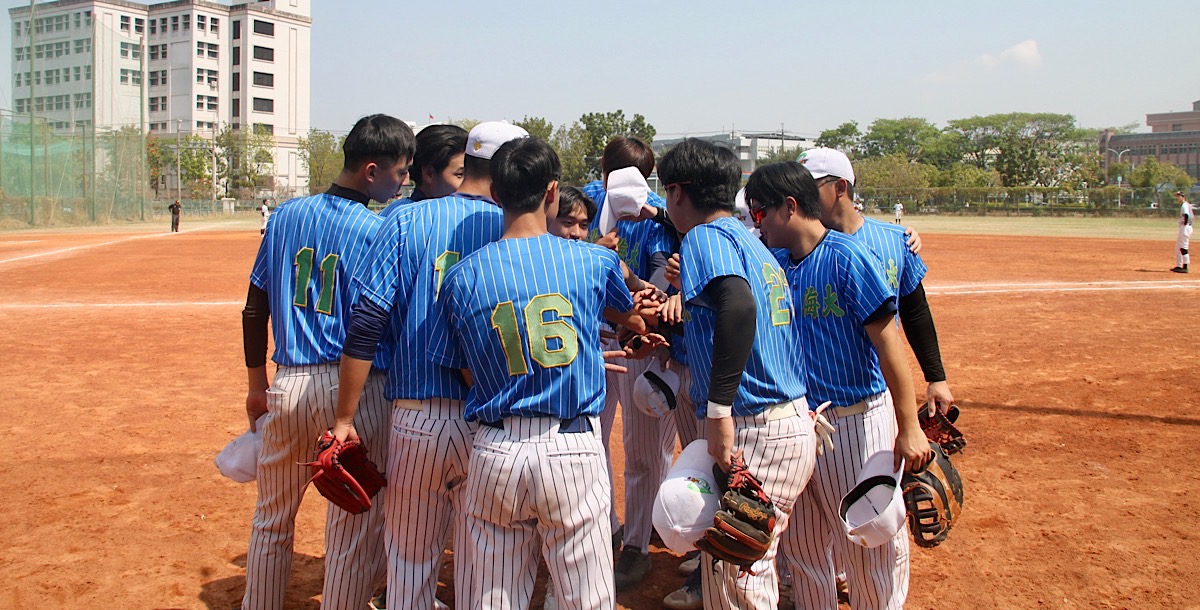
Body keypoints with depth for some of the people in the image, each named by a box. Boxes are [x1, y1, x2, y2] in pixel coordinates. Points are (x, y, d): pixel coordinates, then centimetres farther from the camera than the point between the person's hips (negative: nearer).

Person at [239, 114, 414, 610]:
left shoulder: (287, 214, 7)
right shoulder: (378, 231, -9)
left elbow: (255, 310, 10)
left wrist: (257, 385, 19)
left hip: (288, 384, 6)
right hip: (354, 387, -5)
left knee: (272, 516, 22)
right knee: (355, 528, 6)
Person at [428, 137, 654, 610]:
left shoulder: (463, 276, -1)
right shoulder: (595, 261, -2)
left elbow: (467, 374, 6)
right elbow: (629, 317, 19)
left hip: (496, 453, 2)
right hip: (573, 450, -1)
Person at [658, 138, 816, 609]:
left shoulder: (705, 236, -9)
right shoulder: (751, 241, 17)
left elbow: (740, 307, -28)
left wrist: (719, 410, -28)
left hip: (754, 432, -9)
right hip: (796, 424, 9)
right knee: (750, 570, 21)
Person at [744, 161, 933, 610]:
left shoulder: (846, 257, -14)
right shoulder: (774, 262, 7)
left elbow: (887, 342, -17)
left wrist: (909, 428, -20)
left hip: (857, 419, -7)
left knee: (871, 551, 5)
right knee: (800, 547, 16)